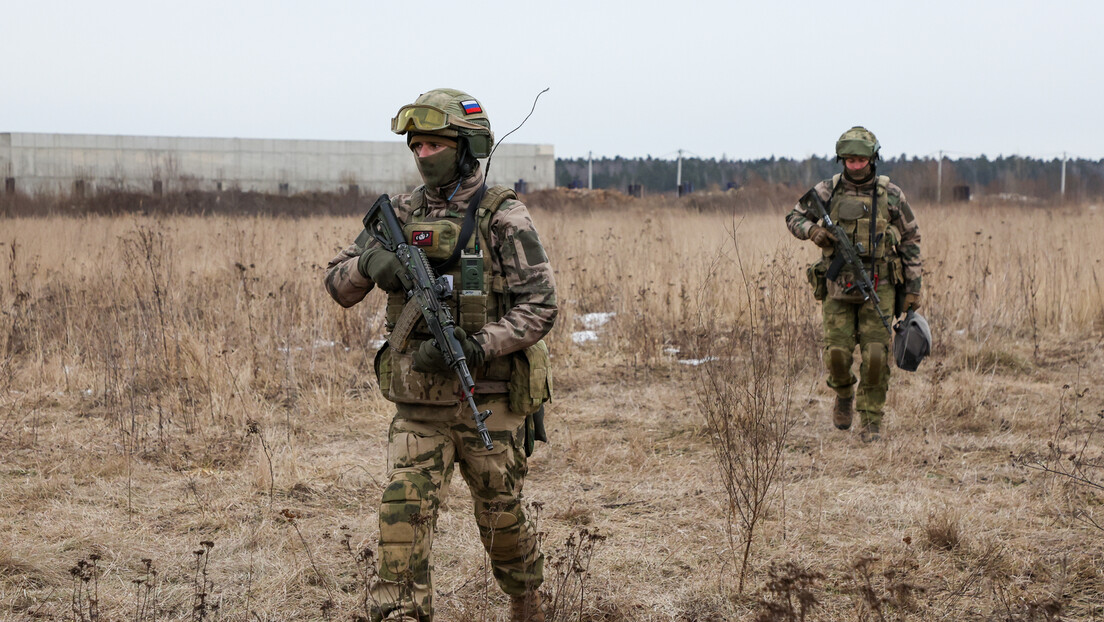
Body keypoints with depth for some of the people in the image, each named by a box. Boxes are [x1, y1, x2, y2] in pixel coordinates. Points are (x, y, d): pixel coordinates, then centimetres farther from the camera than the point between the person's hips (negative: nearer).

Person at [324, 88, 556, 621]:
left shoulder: (503, 217, -9)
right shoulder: (401, 214, 5)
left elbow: (540, 304, -13)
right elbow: (338, 284, 8)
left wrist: (473, 347, -24)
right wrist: (368, 262, -15)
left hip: (489, 400, -3)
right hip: (419, 403, 3)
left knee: (500, 518, 14)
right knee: (403, 513, -10)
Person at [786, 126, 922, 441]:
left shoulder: (891, 195, 1)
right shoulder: (827, 191, 2)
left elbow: (911, 239, 7)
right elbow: (794, 217, 13)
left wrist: (913, 286, 4)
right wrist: (812, 230, -11)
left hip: (878, 288, -1)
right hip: (838, 287, 1)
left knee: (875, 356, -8)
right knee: (837, 353, -5)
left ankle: (871, 421, 6)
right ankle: (844, 394, 27)